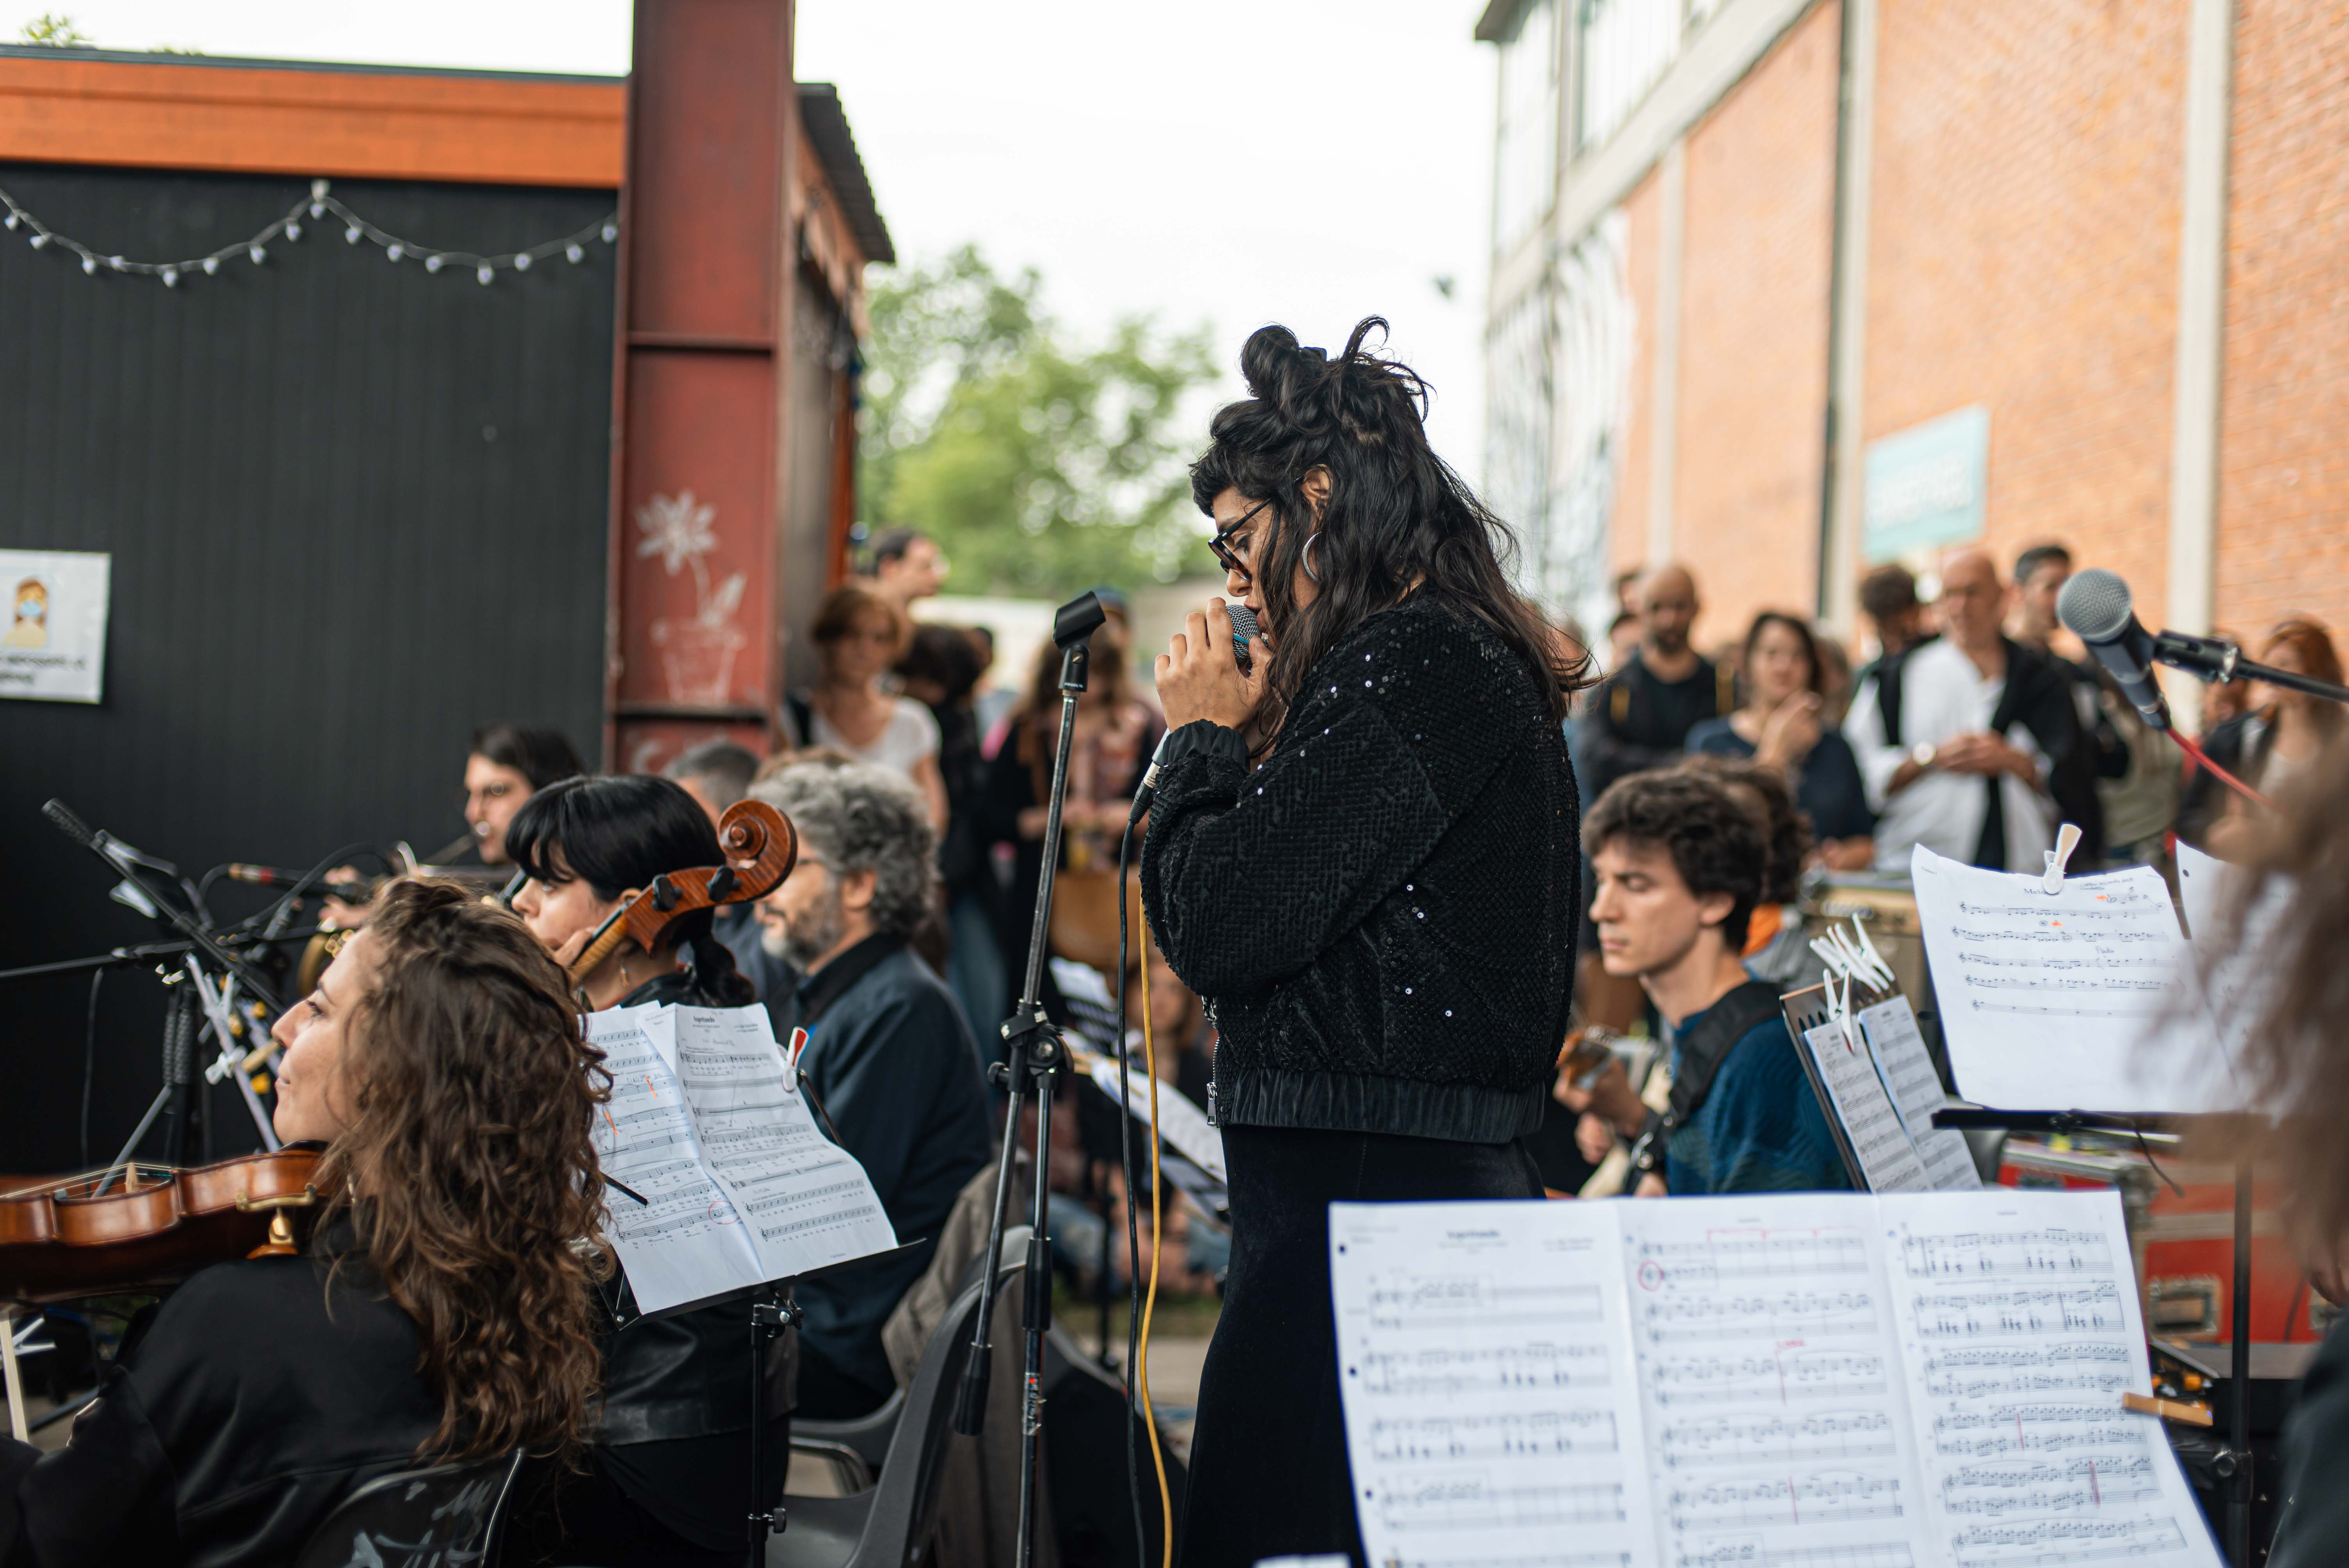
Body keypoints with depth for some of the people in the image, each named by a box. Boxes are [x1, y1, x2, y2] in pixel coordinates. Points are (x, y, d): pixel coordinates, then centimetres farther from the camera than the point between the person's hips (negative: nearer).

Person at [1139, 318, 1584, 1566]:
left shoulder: (1407, 664, -15)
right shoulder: (1479, 663, 17)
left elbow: (1220, 929, -18)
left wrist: (1205, 736, -3)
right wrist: (1250, 737, 11)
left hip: (1360, 1200, -11)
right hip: (1460, 1183, 11)